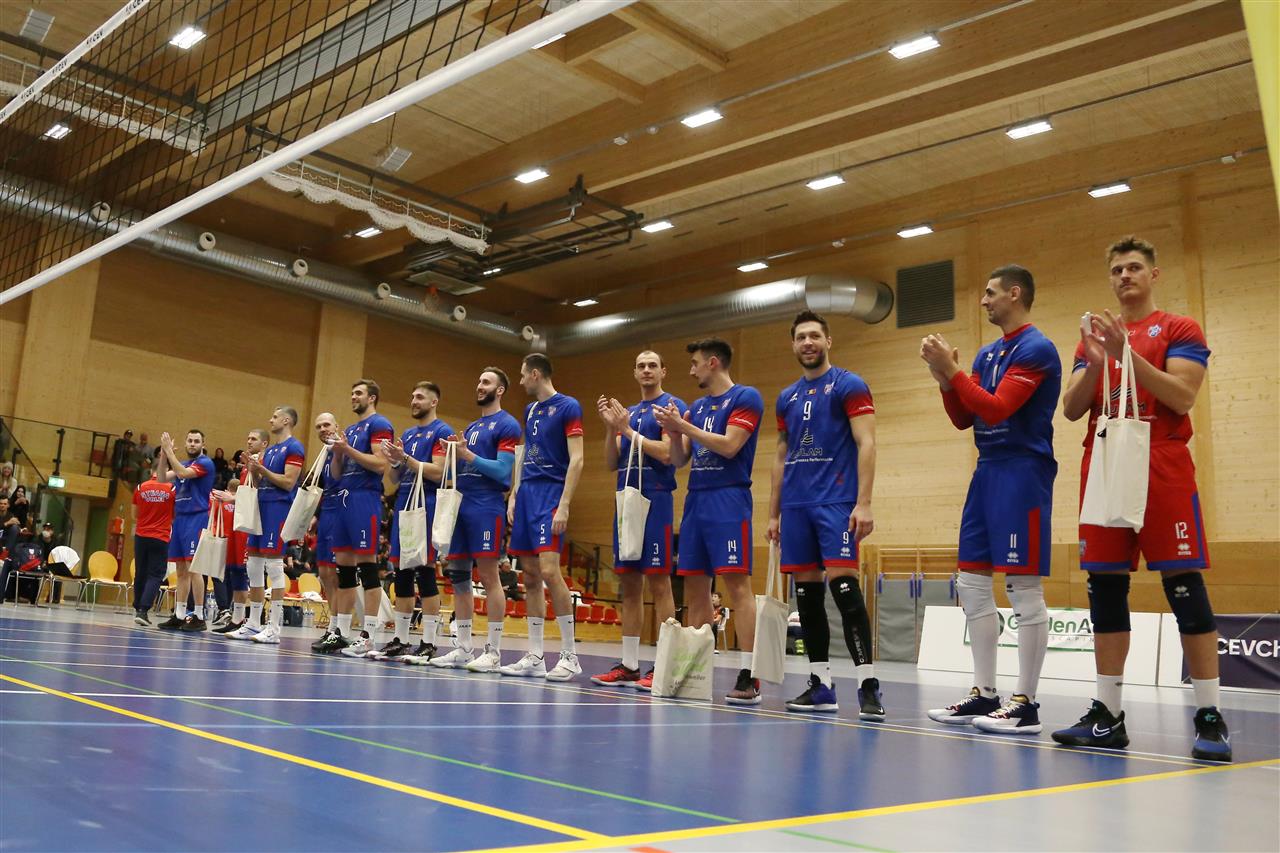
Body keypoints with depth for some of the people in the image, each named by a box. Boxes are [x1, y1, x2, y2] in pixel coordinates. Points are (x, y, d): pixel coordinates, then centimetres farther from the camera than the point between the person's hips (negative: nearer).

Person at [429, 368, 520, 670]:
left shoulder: (507, 425, -2)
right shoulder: (470, 427, 22)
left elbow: (502, 471, -12)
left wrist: (467, 455, -17)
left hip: (486, 507, -8)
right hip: (461, 506, 8)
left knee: (488, 575, -7)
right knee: (458, 576, 7)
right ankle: (462, 649, 14)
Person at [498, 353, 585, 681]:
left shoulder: (567, 406, -5)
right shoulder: (530, 410, 18)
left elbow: (576, 460, -11)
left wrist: (564, 505, -18)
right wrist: (513, 496, 13)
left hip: (550, 494, -8)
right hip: (527, 494, 8)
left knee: (548, 570, -17)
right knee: (530, 576, 6)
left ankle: (570, 655, -8)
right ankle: (534, 657, 10)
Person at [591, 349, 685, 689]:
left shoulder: (672, 405, -2)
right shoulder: (627, 412, 19)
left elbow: (667, 454, -15)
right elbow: (611, 464, 14)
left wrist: (627, 430, -12)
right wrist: (611, 427, 0)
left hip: (655, 499, -7)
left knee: (659, 581, -6)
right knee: (629, 584, 8)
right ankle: (628, 666, 14)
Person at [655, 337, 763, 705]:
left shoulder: (746, 397, -3)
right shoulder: (695, 407, 18)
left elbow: (729, 446, -15)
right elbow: (679, 459, 17)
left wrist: (684, 426, -12)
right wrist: (674, 431, -2)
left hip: (728, 499, -8)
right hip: (695, 501, 8)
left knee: (737, 583, -11)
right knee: (694, 587, 7)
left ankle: (749, 675, -10)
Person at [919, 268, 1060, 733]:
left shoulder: (1036, 348, -9)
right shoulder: (987, 353, 17)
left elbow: (996, 409, -18)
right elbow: (962, 418, 14)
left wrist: (952, 369, -14)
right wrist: (943, 375, 1)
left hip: (1021, 473, -9)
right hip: (987, 472, 9)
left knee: (1024, 591, -5)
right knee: (972, 585, 9)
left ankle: (1025, 703, 1)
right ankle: (984, 694, 17)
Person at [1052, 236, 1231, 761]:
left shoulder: (1179, 330, 6)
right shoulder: (1096, 339, 19)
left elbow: (1182, 397, -9)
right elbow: (1071, 410, 10)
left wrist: (1127, 353, -17)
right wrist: (1095, 363, -7)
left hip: (1162, 470, -4)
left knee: (1183, 584, -7)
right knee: (1104, 585, 2)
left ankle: (1209, 718, -1)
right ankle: (1108, 715, 7)